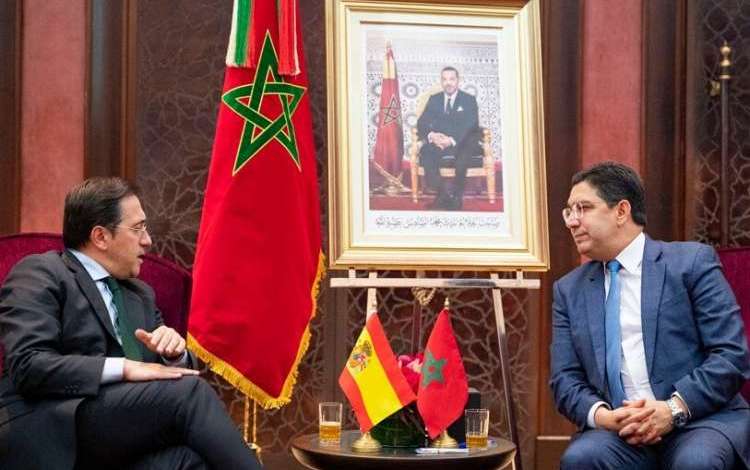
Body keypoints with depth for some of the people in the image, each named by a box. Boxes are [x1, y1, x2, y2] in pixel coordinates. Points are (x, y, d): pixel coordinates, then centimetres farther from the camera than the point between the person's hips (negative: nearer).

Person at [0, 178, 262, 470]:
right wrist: (124, 367, -17)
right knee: (188, 391, -26)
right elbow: (27, 364, -12)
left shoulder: (140, 295, 25)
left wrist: (174, 353, 1)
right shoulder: (39, 274, 2)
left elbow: (170, 372, 24)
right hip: (49, 430, -5)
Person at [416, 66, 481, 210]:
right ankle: (443, 193, -29)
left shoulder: (469, 100, 9)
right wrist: (431, 135, -17)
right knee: (425, 152, -32)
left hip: (460, 144, -2)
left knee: (464, 154, -38)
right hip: (438, 143, 2)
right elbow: (422, 122, 7)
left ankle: (457, 195, -27)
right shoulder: (434, 99, 17)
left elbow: (471, 125, -6)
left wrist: (452, 139, -23)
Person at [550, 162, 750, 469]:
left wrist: (675, 408, -16)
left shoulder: (692, 261, 4)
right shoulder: (569, 290, 15)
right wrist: (601, 415, -11)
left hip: (701, 419, -2)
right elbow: (565, 380, 10)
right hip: (617, 430, 3)